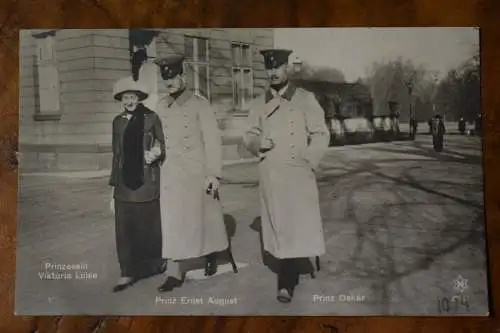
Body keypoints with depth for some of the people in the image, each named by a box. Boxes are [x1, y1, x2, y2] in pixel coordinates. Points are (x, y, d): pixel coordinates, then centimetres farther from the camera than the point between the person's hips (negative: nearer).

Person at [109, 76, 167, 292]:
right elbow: (116, 155, 13)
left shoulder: (151, 118, -1)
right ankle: (128, 274, 11)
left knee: (149, 225, 7)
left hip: (147, 181, -3)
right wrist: (112, 188, 12)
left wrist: (156, 155, -20)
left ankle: (157, 263, 29)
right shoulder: (118, 121, 9)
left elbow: (162, 148, 4)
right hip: (124, 183, 3)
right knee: (125, 229, 2)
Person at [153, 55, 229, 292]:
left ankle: (211, 257, 36)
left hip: (197, 174, -3)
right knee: (172, 223, 2)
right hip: (170, 175, 3)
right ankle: (174, 273, 9)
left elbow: (212, 141, -7)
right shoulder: (161, 107, 7)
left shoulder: (200, 104, -5)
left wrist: (214, 174, -12)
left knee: (204, 218, 11)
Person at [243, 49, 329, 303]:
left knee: (296, 227, -6)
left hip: (297, 174, -3)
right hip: (269, 175, 3)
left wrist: (307, 163, -10)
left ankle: (286, 283, 0)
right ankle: (289, 278, 21)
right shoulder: (259, 104, 10)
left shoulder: (305, 99, 1)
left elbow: (320, 135, 1)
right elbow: (249, 136, 14)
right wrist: (258, 143, -9)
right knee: (278, 227, 7)